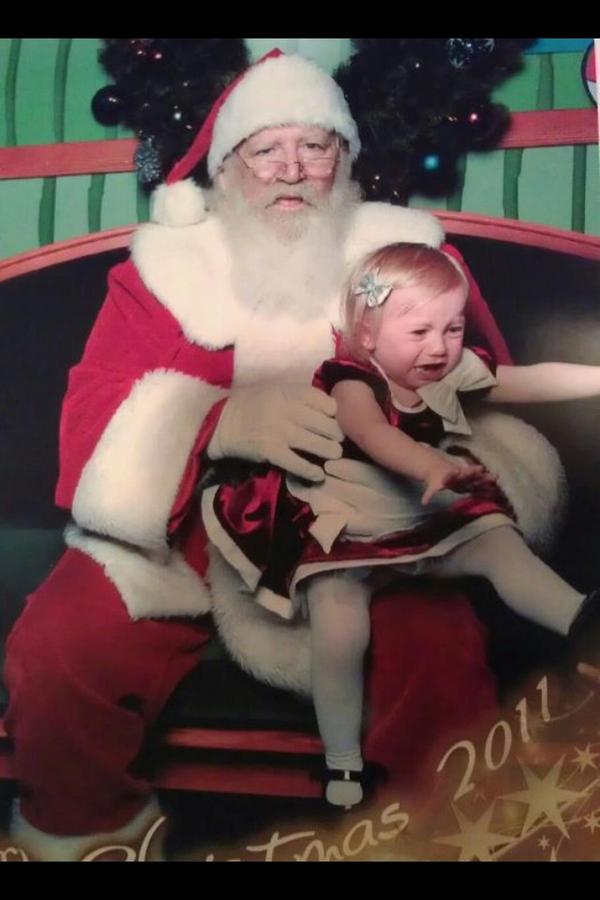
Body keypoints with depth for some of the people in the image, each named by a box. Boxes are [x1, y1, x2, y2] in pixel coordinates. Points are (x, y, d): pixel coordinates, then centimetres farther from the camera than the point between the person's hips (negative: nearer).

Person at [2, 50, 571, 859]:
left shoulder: (408, 255, 3)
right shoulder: (166, 267, 1)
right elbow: (94, 418, -9)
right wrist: (224, 421, -31)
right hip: (184, 531, 1)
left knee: (442, 656, -29)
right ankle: (81, 823, 10)